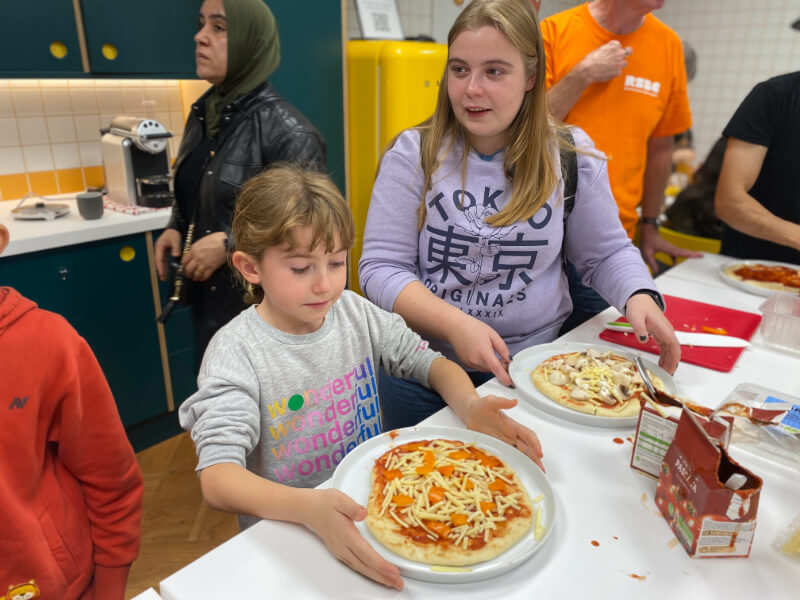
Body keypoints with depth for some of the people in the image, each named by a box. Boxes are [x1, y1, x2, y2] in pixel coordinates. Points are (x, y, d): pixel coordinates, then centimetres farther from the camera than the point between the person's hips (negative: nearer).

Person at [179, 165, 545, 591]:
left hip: (374, 504, 4)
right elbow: (216, 479, -27)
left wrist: (470, 405, -18)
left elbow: (428, 362, 4)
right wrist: (308, 507, -45)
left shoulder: (354, 312, -3)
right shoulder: (236, 352, -19)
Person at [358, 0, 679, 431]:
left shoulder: (572, 156, -2)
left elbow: (607, 253, 9)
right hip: (424, 366, -1)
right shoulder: (413, 153, -7)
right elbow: (380, 268, -11)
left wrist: (639, 297, -14)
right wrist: (455, 325, -27)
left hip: (537, 360, 2)